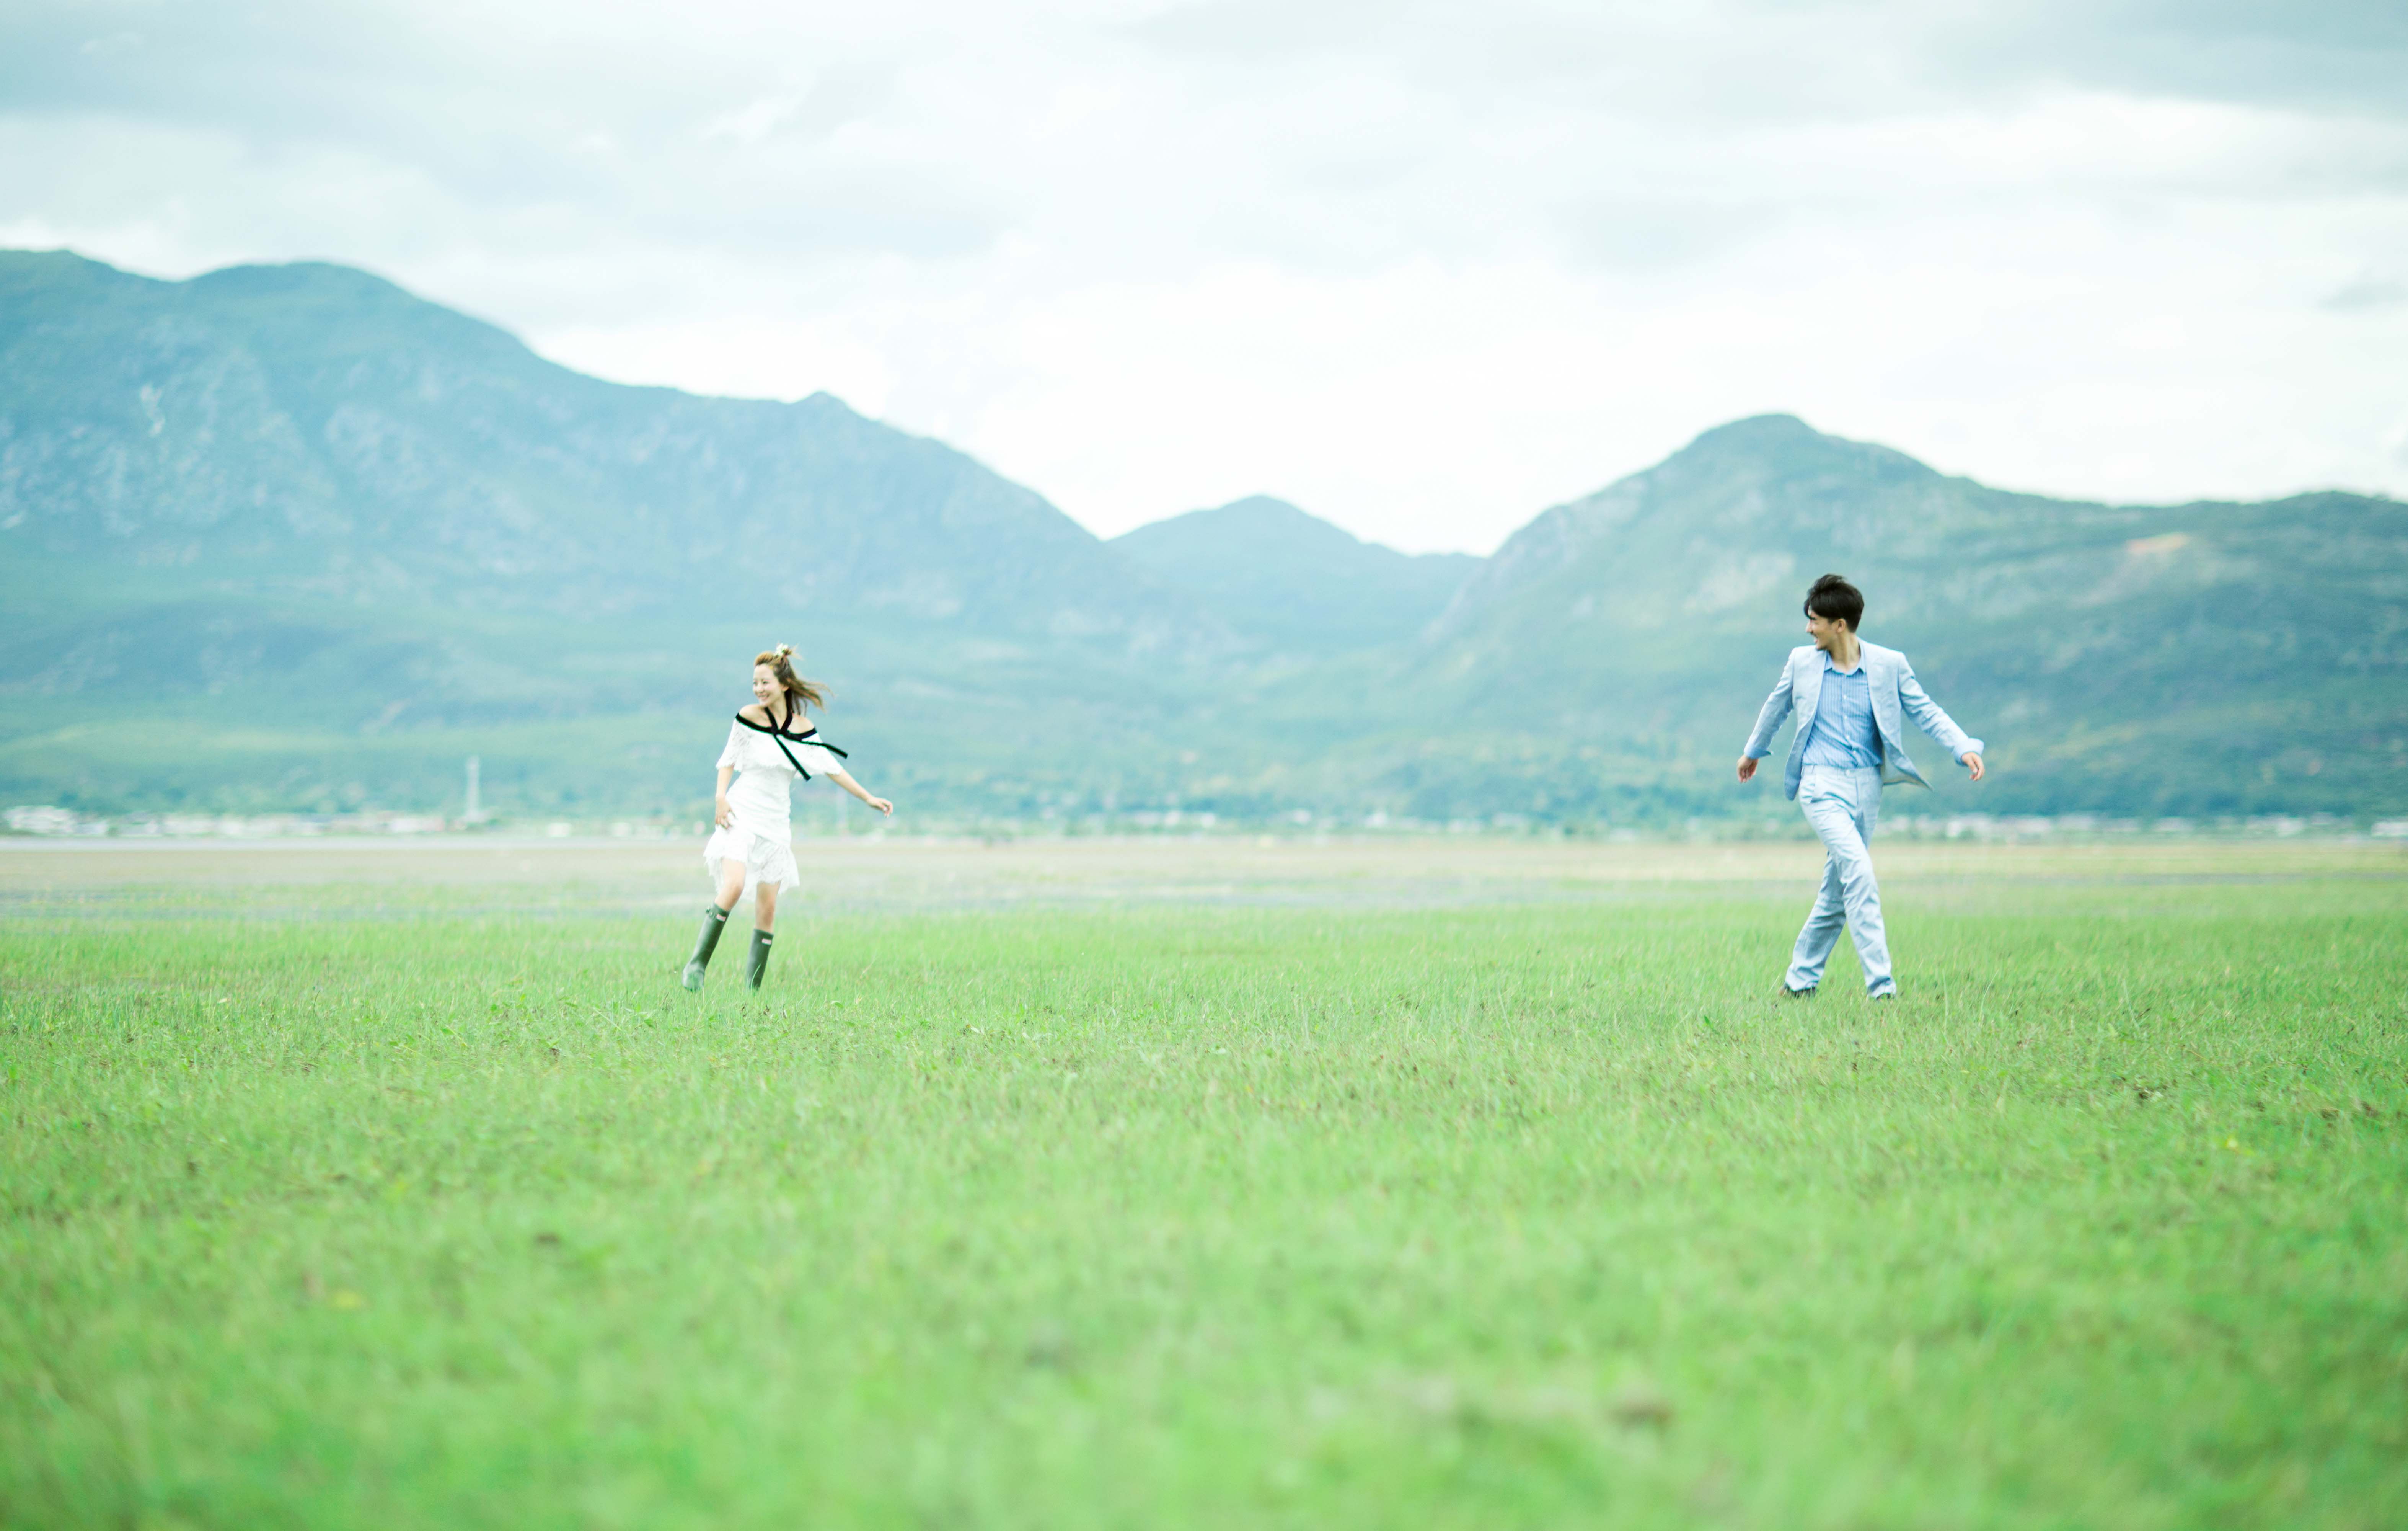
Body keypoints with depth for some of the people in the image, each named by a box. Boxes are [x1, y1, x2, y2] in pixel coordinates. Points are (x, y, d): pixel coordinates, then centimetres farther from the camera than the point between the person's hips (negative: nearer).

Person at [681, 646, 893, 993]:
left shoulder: (804, 729, 3)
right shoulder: (748, 718, -4)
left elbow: (833, 769, 11)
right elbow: (728, 760, 4)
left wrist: (869, 798, 11)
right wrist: (721, 798, -11)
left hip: (776, 822, 4)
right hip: (742, 814, -3)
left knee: (767, 908, 1)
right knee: (734, 886, -25)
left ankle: (752, 988, 6)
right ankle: (697, 964, -16)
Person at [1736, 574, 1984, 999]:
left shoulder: (1889, 665, 0)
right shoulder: (1801, 662, 3)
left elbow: (1926, 711, 3)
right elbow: (1776, 707, 21)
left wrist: (1965, 748, -13)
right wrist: (1753, 751, 35)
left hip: (1866, 787, 2)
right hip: (1821, 784, -2)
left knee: (1838, 892, 9)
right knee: (1859, 872, -21)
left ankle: (1800, 980, 26)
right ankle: (1881, 986, -23)